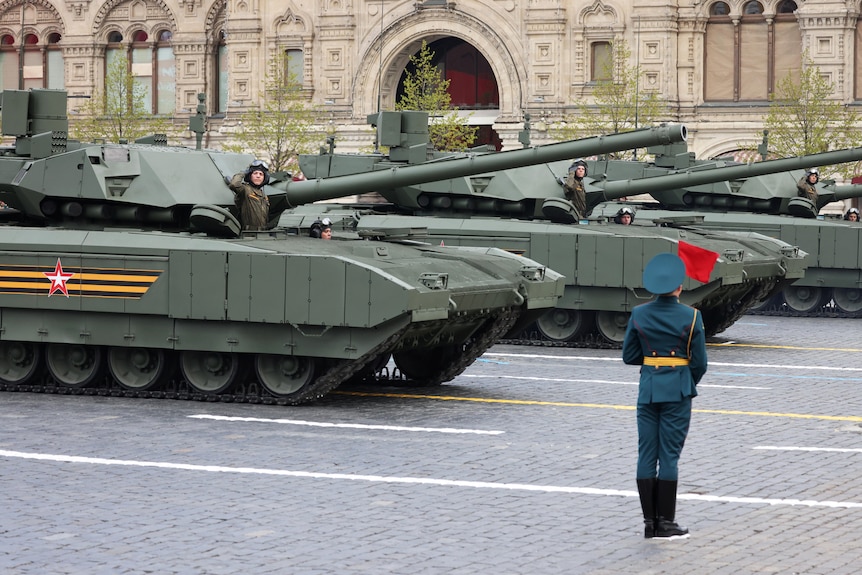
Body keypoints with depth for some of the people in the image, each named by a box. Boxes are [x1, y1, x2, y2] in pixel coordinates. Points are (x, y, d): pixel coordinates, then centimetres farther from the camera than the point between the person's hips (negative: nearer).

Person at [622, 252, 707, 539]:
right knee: (669, 456, 1)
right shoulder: (691, 316, -9)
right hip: (678, 390, -3)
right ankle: (665, 522, 3)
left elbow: (629, 356, 4)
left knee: (647, 455, 7)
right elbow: (699, 362, -4)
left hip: (648, 389, 3)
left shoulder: (639, 314, -1)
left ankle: (649, 521, 9)